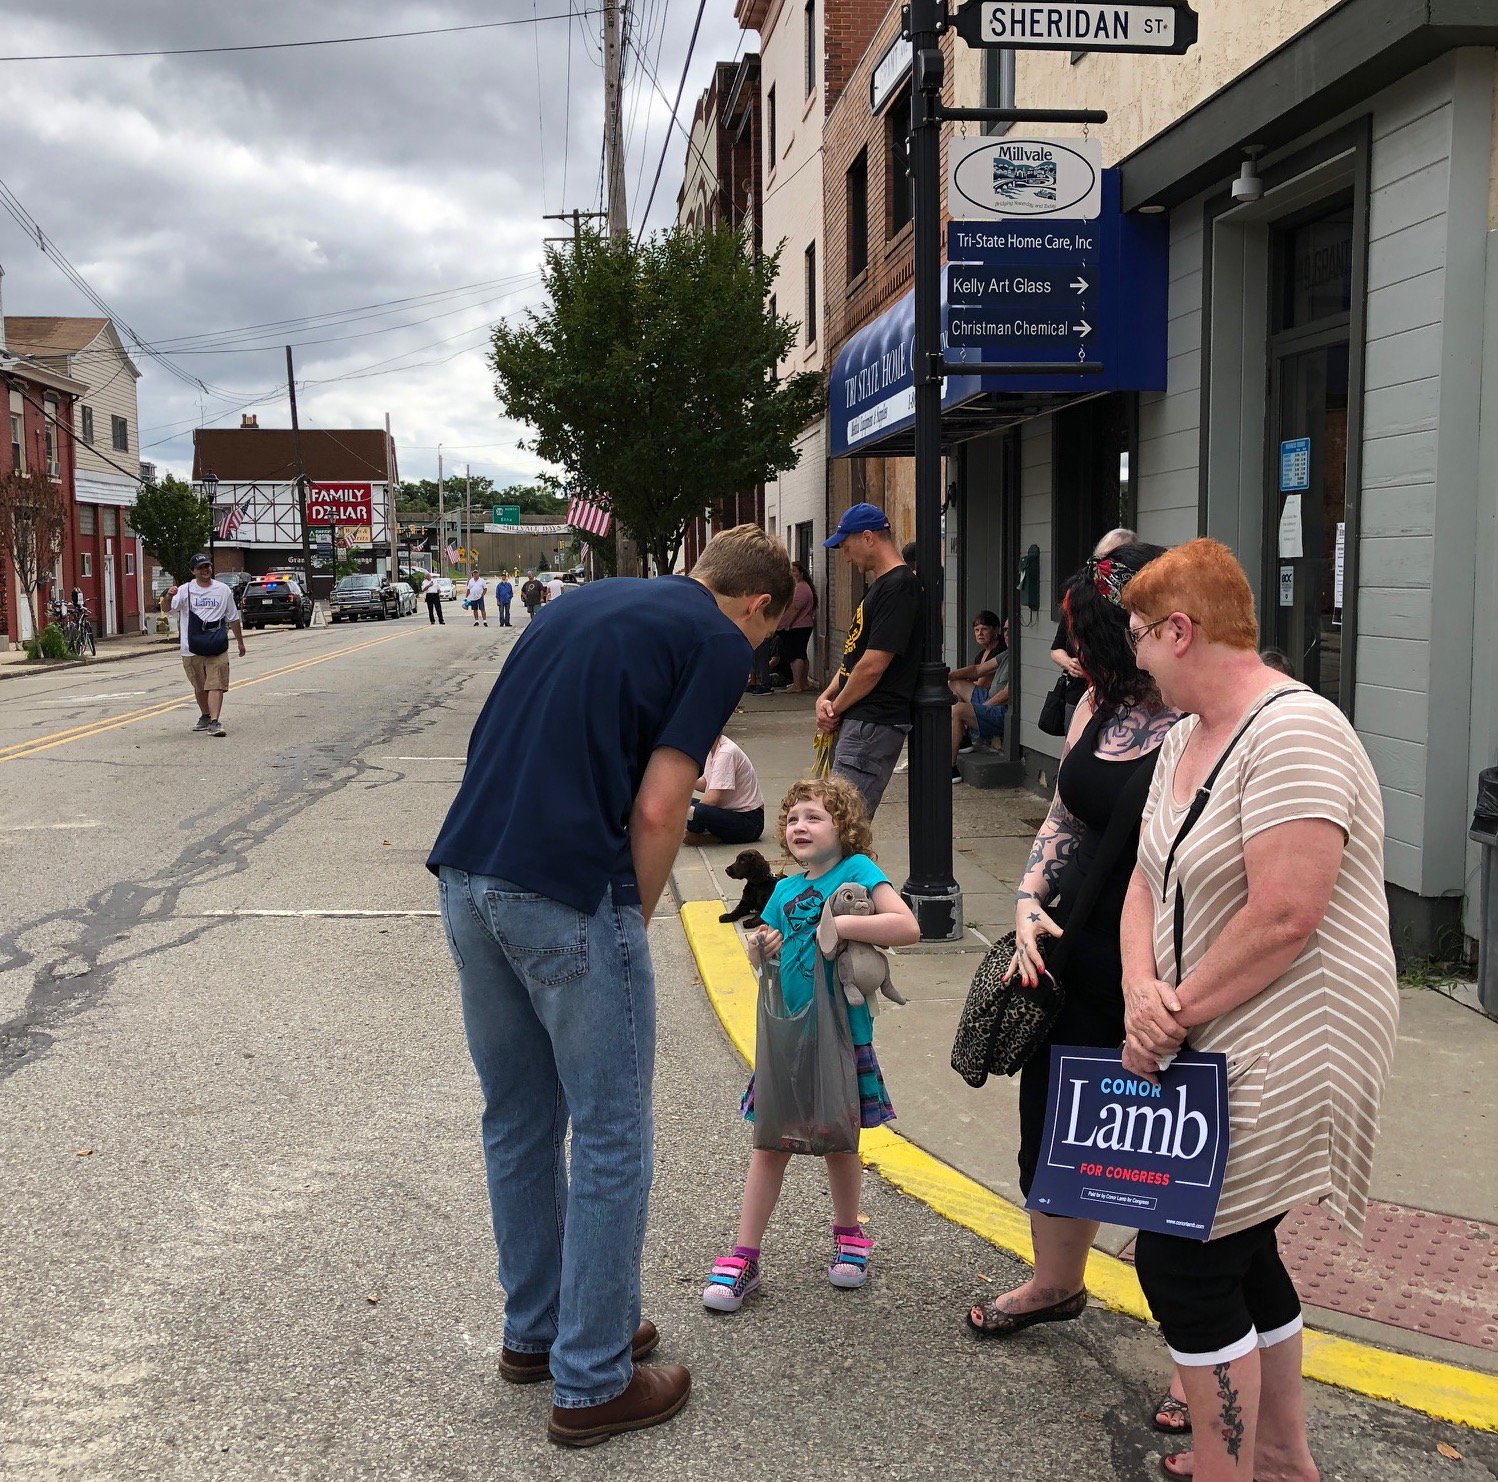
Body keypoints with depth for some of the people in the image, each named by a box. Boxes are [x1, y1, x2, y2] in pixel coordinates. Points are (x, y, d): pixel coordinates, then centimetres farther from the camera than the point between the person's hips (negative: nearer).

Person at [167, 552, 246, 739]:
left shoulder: (223, 590, 9)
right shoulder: (185, 591, 2)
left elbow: (233, 618, 17)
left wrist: (240, 642, 20)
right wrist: (169, 596, -37)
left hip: (217, 648, 0)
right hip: (192, 649, 0)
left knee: (216, 685, -11)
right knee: (199, 687, 12)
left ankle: (215, 722, -16)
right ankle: (205, 717, 31)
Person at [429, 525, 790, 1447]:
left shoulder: (594, 601, 20)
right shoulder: (722, 644, 0)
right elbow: (655, 812, -10)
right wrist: (634, 922, 6)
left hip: (466, 874, 8)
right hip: (568, 895, -8)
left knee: (518, 1123, 20)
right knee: (612, 1139, 8)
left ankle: (536, 1330, 37)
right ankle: (593, 1382, 18)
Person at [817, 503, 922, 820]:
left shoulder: (898, 586, -14)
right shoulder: (879, 585, 19)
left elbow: (873, 666, -18)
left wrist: (835, 710, -6)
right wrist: (826, 697, 7)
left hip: (874, 723, -10)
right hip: (857, 721, 10)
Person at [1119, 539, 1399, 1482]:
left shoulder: (1292, 732, -19)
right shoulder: (1187, 736, 12)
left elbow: (1284, 917, -26)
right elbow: (1149, 877, 9)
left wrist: (1174, 1014, -17)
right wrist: (1143, 992, -9)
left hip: (1280, 1061, -10)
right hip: (1214, 1049, 10)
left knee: (1182, 1261, -6)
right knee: (1235, 1248, 19)